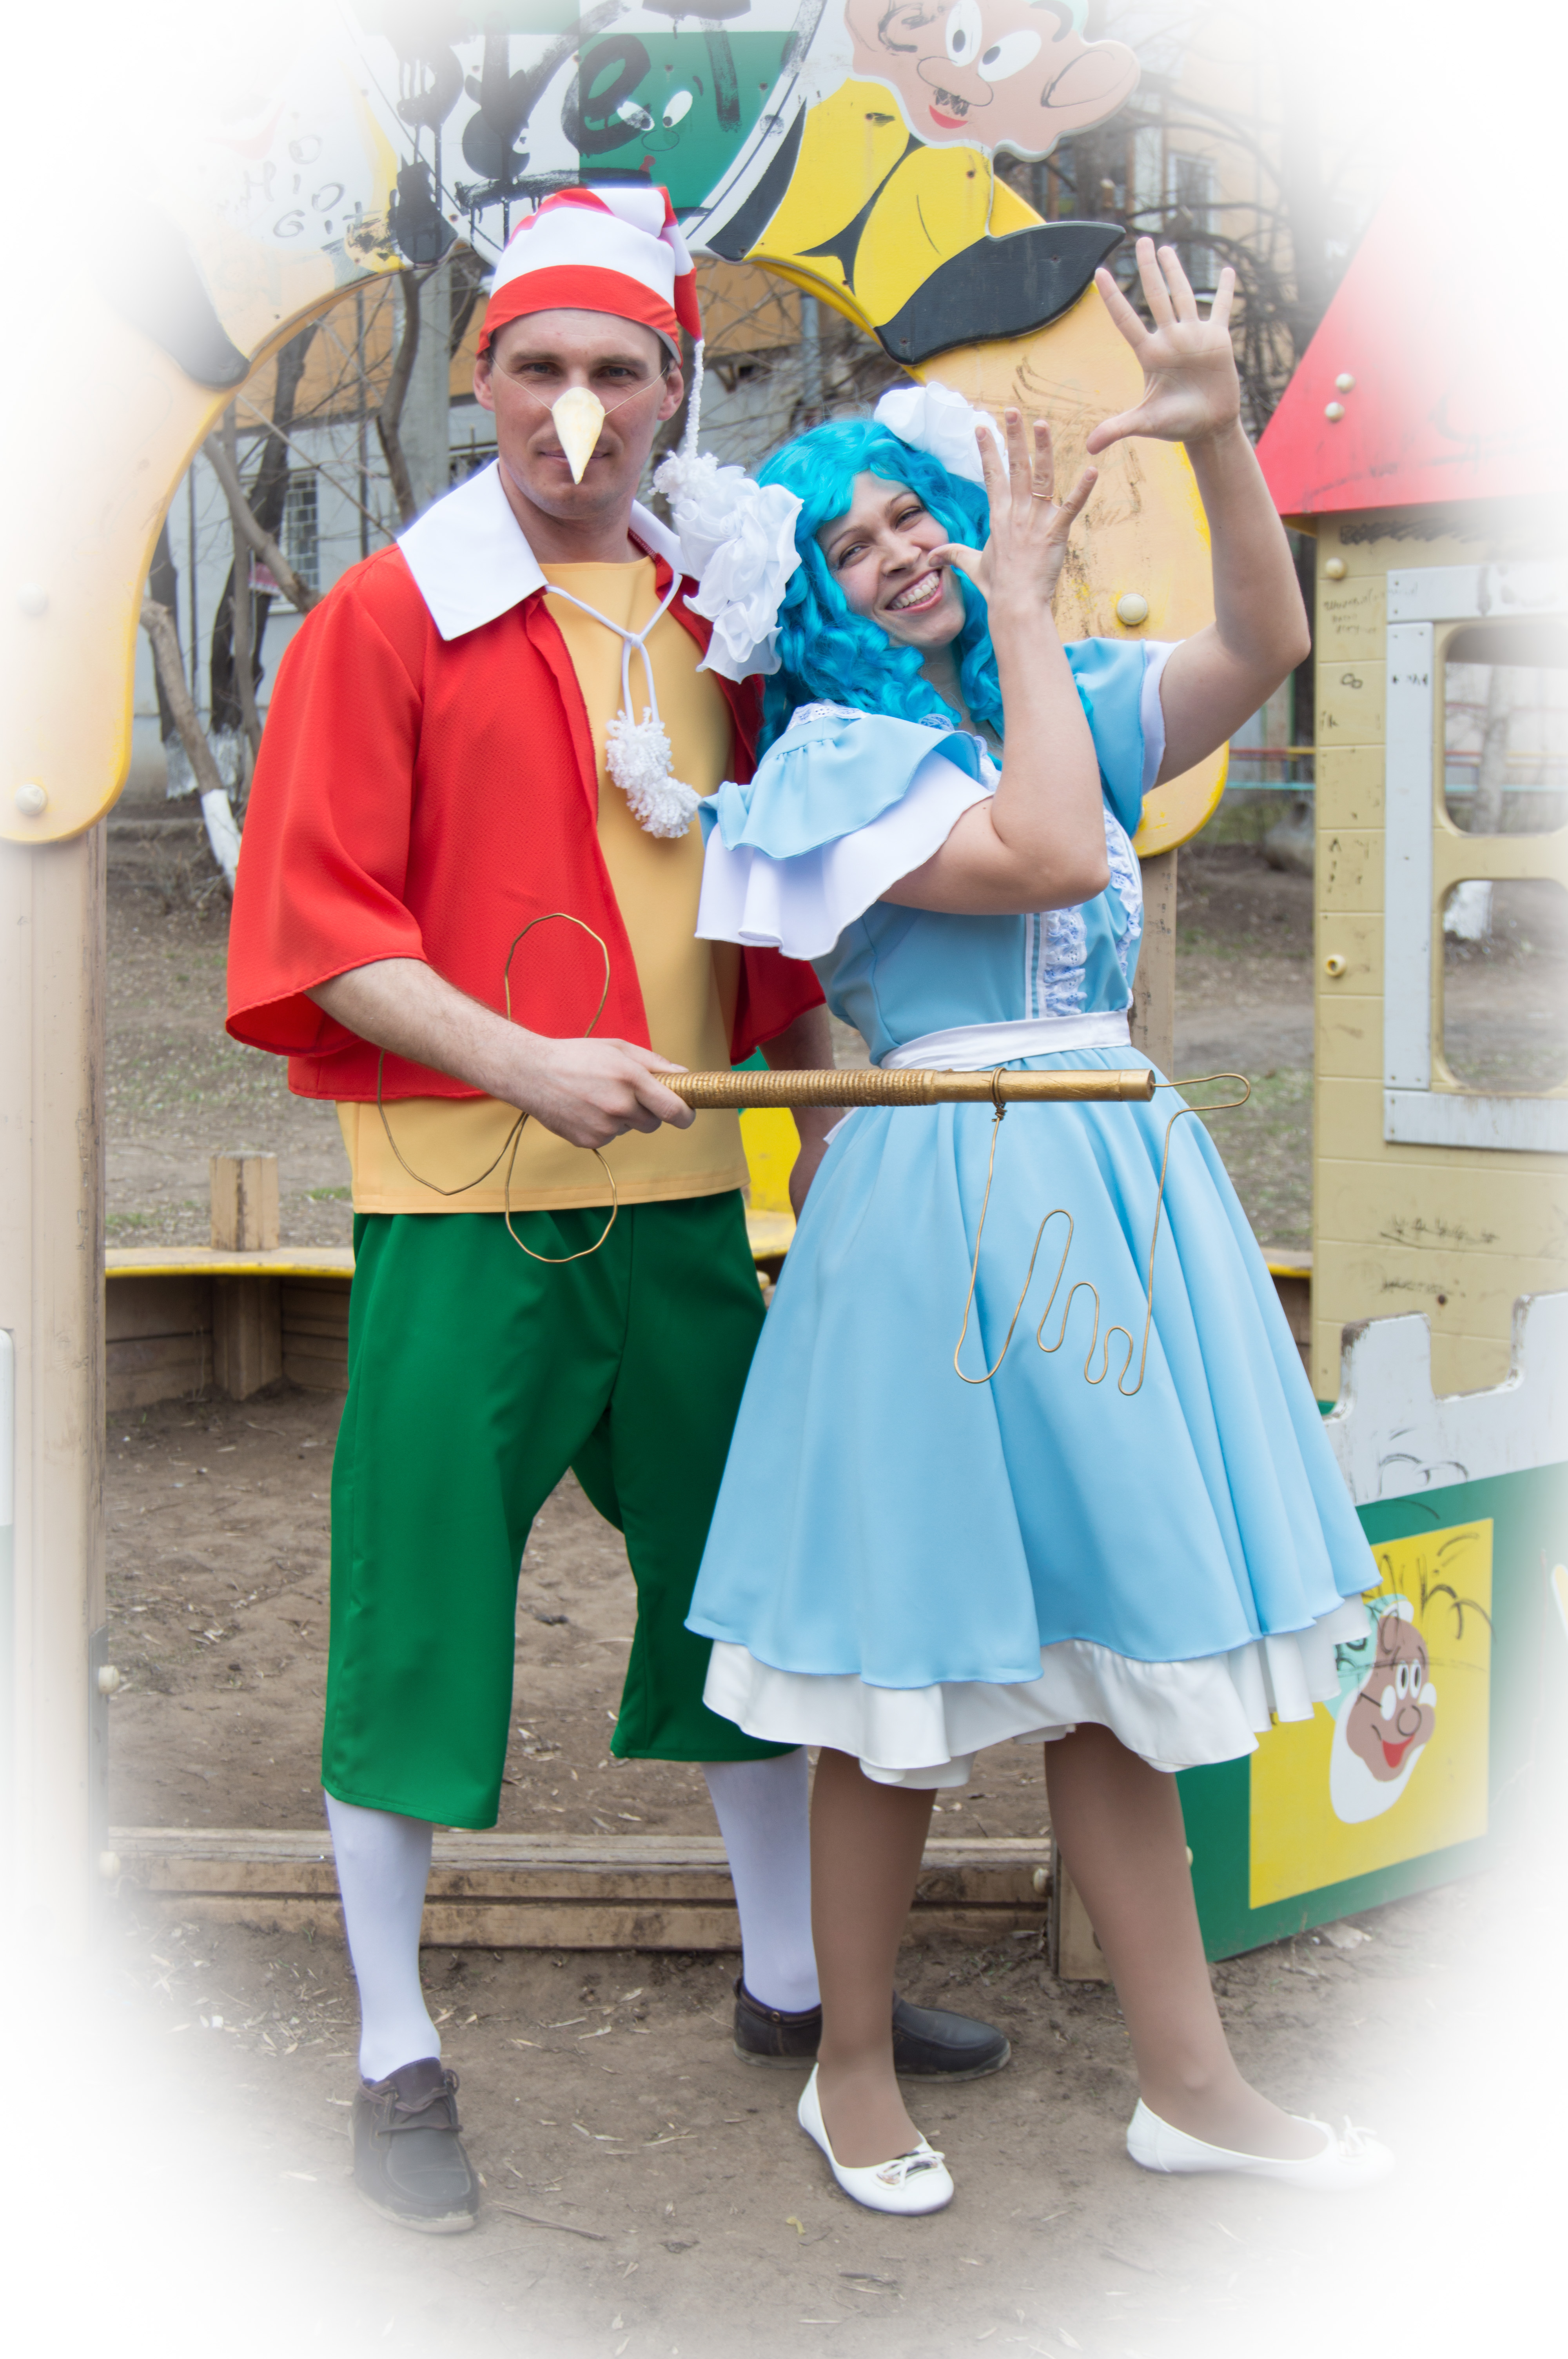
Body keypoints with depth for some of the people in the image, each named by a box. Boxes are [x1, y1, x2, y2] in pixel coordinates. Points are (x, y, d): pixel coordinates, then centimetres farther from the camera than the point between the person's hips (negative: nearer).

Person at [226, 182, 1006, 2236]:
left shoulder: (715, 624, 12)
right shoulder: (385, 619, -5)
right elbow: (316, 930, -11)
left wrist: (835, 1058, 4)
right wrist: (522, 1063, -22)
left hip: (682, 1195, 6)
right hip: (463, 1202, -5)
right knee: (419, 1605, 1)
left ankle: (788, 1983, 34)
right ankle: (397, 2059, 18)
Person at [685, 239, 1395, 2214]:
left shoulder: (1070, 703, 14)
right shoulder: (834, 751, -4)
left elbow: (1264, 646, -1)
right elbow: (1049, 858, -18)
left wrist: (1217, 432, -14)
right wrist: (1023, 604, -9)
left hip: (1115, 1173, 6)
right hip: (944, 1199, -6)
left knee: (1110, 1636, 12)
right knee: (913, 1668, 2)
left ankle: (1189, 2084, 21)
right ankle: (851, 2072, 21)